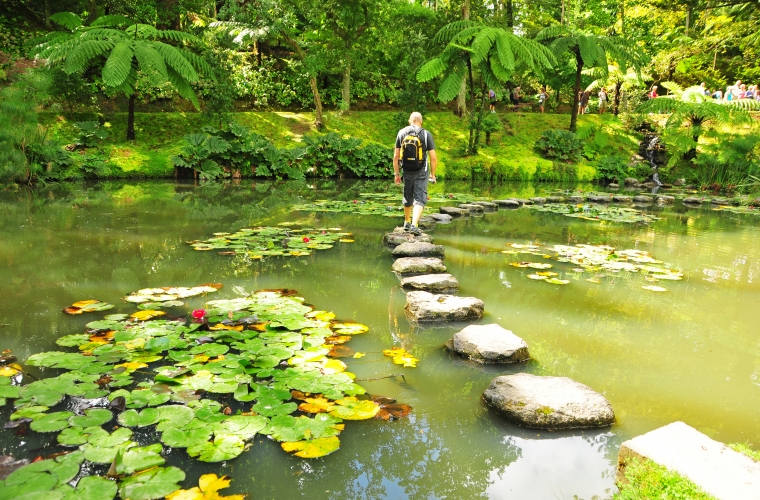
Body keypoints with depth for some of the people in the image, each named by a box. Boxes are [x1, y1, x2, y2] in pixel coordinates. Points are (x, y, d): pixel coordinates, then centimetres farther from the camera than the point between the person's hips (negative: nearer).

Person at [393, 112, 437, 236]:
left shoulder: (401, 133, 2)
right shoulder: (426, 134, -5)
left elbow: (396, 156, 1)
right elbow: (433, 157, -7)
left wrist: (396, 173, 8)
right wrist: (433, 174, 4)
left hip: (407, 172, 3)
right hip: (421, 172, -3)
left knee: (408, 198, 19)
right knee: (419, 199, -2)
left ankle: (407, 223, 35)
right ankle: (414, 225, -18)